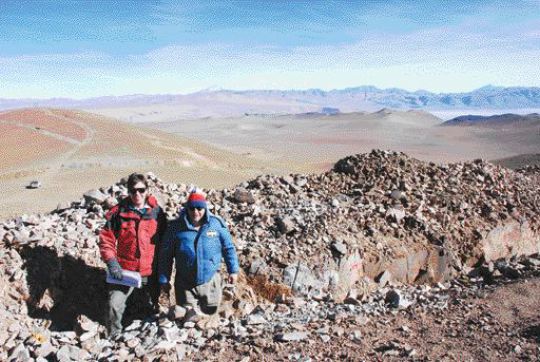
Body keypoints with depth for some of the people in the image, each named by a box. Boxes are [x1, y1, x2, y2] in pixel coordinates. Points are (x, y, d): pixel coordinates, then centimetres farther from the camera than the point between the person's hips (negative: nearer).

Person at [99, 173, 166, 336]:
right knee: (115, 305, -14)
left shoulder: (157, 212, -1)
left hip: (150, 273, 2)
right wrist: (112, 263, -16)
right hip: (124, 271, -1)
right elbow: (106, 239, -2)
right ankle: (114, 336, 11)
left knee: (150, 308, 15)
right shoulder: (118, 212, -5)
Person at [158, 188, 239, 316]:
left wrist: (233, 270, 4)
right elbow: (165, 255, -2)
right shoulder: (175, 227, -9)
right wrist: (164, 281, -1)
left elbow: (228, 248, 4)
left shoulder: (217, 223, -7)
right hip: (185, 284, -1)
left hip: (210, 282, 1)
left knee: (210, 314, 19)